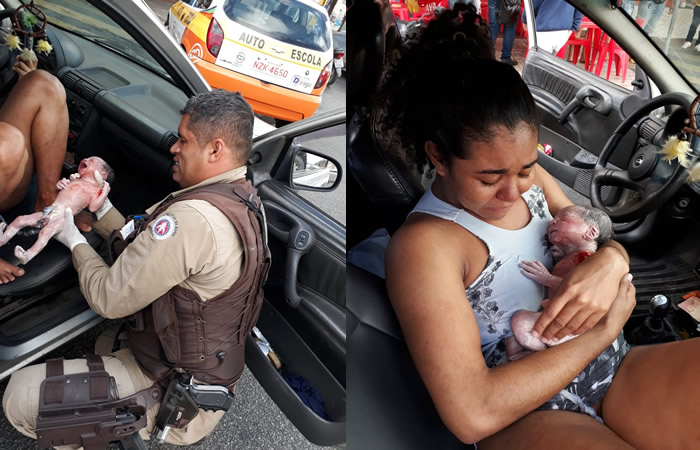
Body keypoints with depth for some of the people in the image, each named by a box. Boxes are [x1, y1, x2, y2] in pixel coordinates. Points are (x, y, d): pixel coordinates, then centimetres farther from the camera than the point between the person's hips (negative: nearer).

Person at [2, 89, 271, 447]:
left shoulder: (193, 217, -31)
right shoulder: (245, 201, 0)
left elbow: (108, 299, -20)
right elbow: (146, 250, 8)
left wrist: (74, 240, -4)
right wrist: (100, 208, 7)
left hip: (175, 388, -9)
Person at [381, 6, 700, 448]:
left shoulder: (530, 179, 4)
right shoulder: (423, 244, -18)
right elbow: (473, 414, -25)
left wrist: (610, 262, -13)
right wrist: (602, 331, -15)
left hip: (615, 372, 7)